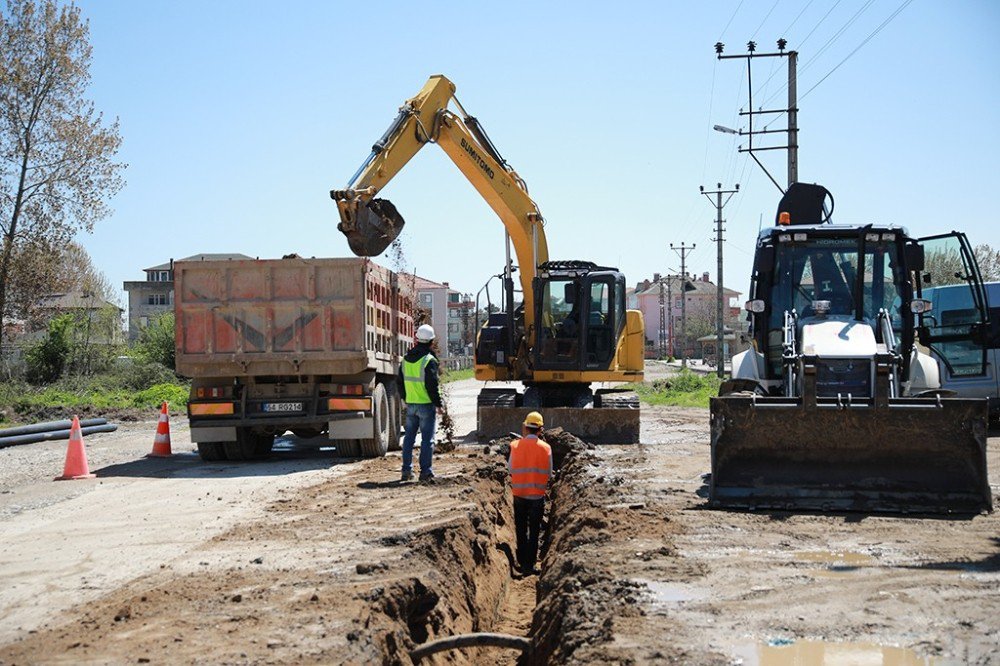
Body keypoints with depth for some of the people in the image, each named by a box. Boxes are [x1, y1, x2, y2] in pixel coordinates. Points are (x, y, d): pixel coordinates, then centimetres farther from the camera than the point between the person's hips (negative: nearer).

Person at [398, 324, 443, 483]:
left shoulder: (406, 359, 8)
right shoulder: (429, 360, -14)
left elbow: (400, 381, 14)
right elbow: (432, 385, -17)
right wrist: (438, 404, -8)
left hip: (410, 404, 6)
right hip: (426, 405, -6)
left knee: (409, 437, 13)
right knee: (427, 439, -1)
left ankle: (407, 470, 15)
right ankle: (425, 471, -2)